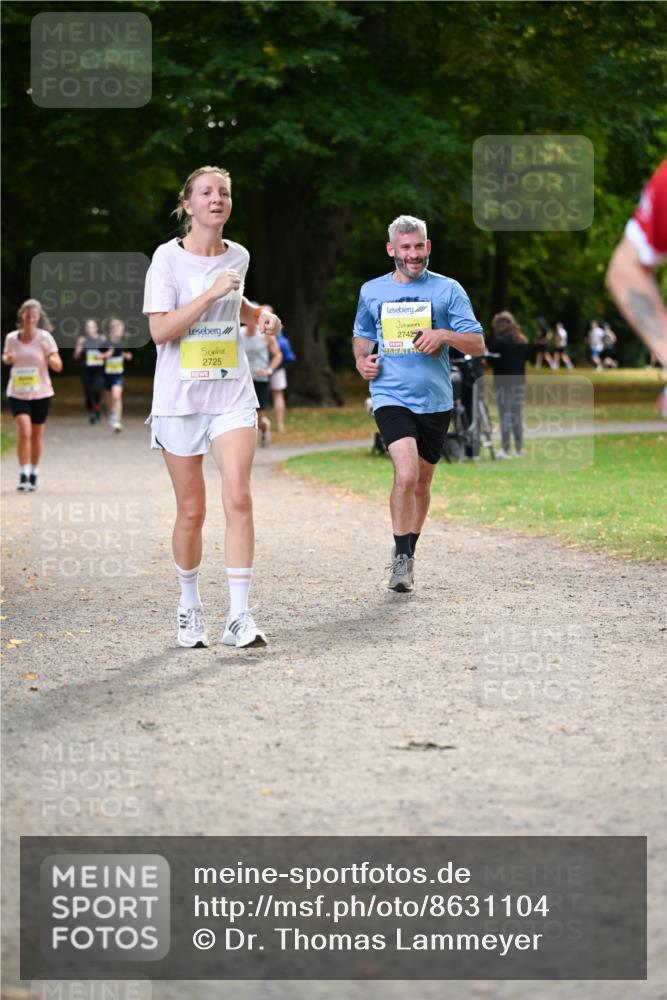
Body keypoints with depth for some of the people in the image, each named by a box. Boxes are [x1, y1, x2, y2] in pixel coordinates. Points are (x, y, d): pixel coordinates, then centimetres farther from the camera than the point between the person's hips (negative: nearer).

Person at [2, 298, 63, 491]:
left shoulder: (44, 337, -7)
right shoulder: (11, 338, -2)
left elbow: (58, 366, -6)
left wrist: (49, 356, -27)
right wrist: (7, 359, -5)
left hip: (40, 393, 0)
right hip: (17, 393, 0)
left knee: (37, 434, 9)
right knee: (24, 431, -17)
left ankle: (33, 474, 26)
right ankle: (23, 475, -11)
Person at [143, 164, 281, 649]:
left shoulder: (238, 256, 8)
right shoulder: (168, 257, -6)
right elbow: (160, 330, -16)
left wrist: (259, 314, 12)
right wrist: (212, 294, -19)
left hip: (232, 395, 3)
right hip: (179, 397, -3)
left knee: (238, 497, -14)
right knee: (191, 512, 3)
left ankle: (239, 616, -14)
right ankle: (190, 607, 23)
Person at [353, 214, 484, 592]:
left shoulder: (448, 290, 2)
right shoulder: (372, 291, 8)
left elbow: (478, 345, 1)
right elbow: (362, 334, 26)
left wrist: (444, 335, -17)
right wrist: (362, 359, 5)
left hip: (435, 401, 1)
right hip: (391, 397, -1)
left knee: (422, 480, 13)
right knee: (406, 474, -21)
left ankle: (408, 553, 32)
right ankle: (401, 556, -7)